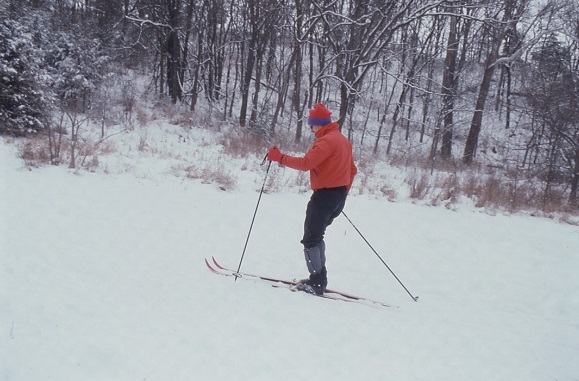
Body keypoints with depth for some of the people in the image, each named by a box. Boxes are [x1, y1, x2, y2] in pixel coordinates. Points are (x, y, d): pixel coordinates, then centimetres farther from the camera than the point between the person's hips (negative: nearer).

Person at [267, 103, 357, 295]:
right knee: (317, 236, 19)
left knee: (310, 239, -3)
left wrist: (279, 157, -18)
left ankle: (317, 282, -4)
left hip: (325, 195, -10)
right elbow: (352, 170, 20)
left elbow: (306, 163, -26)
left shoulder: (326, 141, -17)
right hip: (339, 196, 10)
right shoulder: (343, 140, 14)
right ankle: (319, 279, 20)